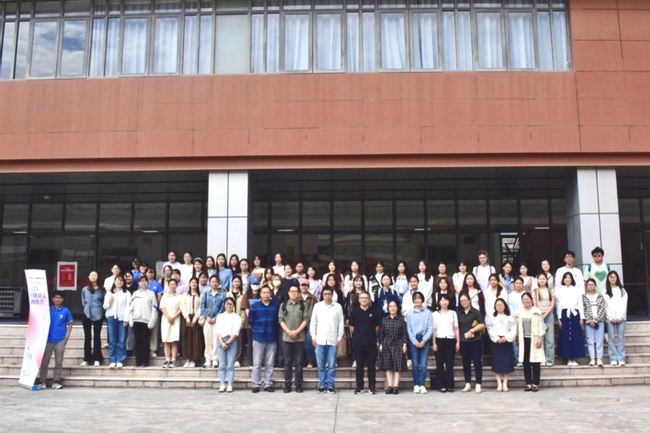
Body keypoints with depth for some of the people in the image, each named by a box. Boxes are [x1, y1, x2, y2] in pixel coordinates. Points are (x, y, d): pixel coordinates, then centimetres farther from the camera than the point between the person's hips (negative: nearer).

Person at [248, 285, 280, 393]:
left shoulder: (276, 306, 0)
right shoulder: (254, 306, -1)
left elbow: (279, 320, 8)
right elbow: (250, 321, 5)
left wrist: (273, 331, 6)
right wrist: (257, 330, 8)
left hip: (272, 339, 1)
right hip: (258, 338, -1)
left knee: (269, 364, 6)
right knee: (257, 363, 3)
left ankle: (268, 384, 14)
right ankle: (256, 385, 10)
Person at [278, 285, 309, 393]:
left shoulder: (303, 305, 4)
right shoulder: (283, 305, 8)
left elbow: (306, 320, -2)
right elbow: (280, 320, 2)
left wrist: (297, 331, -12)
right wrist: (289, 332, -10)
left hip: (300, 337, -1)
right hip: (286, 337, 1)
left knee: (299, 362, 2)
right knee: (287, 362, 5)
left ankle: (299, 385, 8)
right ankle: (287, 385, 10)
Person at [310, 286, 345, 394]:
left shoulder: (338, 307, 2)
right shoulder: (317, 306, 5)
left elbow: (341, 324, 4)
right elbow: (313, 322, 8)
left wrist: (340, 338, 0)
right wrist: (313, 337, 3)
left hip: (333, 340, -1)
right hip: (320, 340, 1)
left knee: (331, 365, 2)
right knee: (321, 365, 5)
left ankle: (330, 386, 9)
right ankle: (322, 386, 12)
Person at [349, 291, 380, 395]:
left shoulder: (374, 312, 2)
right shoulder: (354, 312, 1)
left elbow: (377, 326, 10)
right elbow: (351, 326, 9)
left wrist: (372, 334, 7)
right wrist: (357, 334, 10)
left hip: (371, 343, 0)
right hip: (358, 343, 0)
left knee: (371, 366, 5)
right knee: (359, 366, 7)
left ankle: (372, 386, 14)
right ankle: (359, 387, 14)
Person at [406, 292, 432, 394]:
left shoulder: (427, 313, 5)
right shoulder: (409, 313, 7)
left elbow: (430, 328, 1)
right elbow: (408, 329, 3)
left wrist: (423, 341, -8)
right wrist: (415, 342, -6)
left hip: (424, 340, 0)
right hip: (413, 340, 0)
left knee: (423, 364, -6)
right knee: (415, 364, 0)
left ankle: (421, 385, -3)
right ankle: (416, 385, 4)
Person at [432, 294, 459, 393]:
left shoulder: (453, 313, 11)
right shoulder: (435, 314, 7)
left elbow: (456, 328, 9)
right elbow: (434, 329, 3)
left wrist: (458, 342, 1)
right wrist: (434, 343, -3)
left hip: (451, 340, 1)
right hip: (439, 340, -1)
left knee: (450, 364, 0)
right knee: (440, 364, 0)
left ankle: (450, 386, 4)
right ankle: (442, 386, 5)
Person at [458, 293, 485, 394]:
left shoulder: (476, 312, -2)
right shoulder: (459, 314, 9)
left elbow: (482, 325, -9)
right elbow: (457, 327, 13)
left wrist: (471, 331, -12)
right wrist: (464, 334, -1)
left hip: (475, 341, -4)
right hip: (463, 341, 4)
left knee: (477, 362, -2)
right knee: (466, 363, 7)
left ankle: (478, 385, 4)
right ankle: (468, 384, 14)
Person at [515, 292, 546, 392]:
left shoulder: (536, 312, -2)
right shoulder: (519, 313, 7)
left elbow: (541, 326, -2)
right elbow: (517, 327, 9)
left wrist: (540, 339, -8)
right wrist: (517, 340, 7)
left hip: (534, 340, -3)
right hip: (524, 340, 3)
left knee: (535, 362, -1)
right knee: (526, 363, 4)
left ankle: (535, 384, 4)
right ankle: (528, 384, 9)